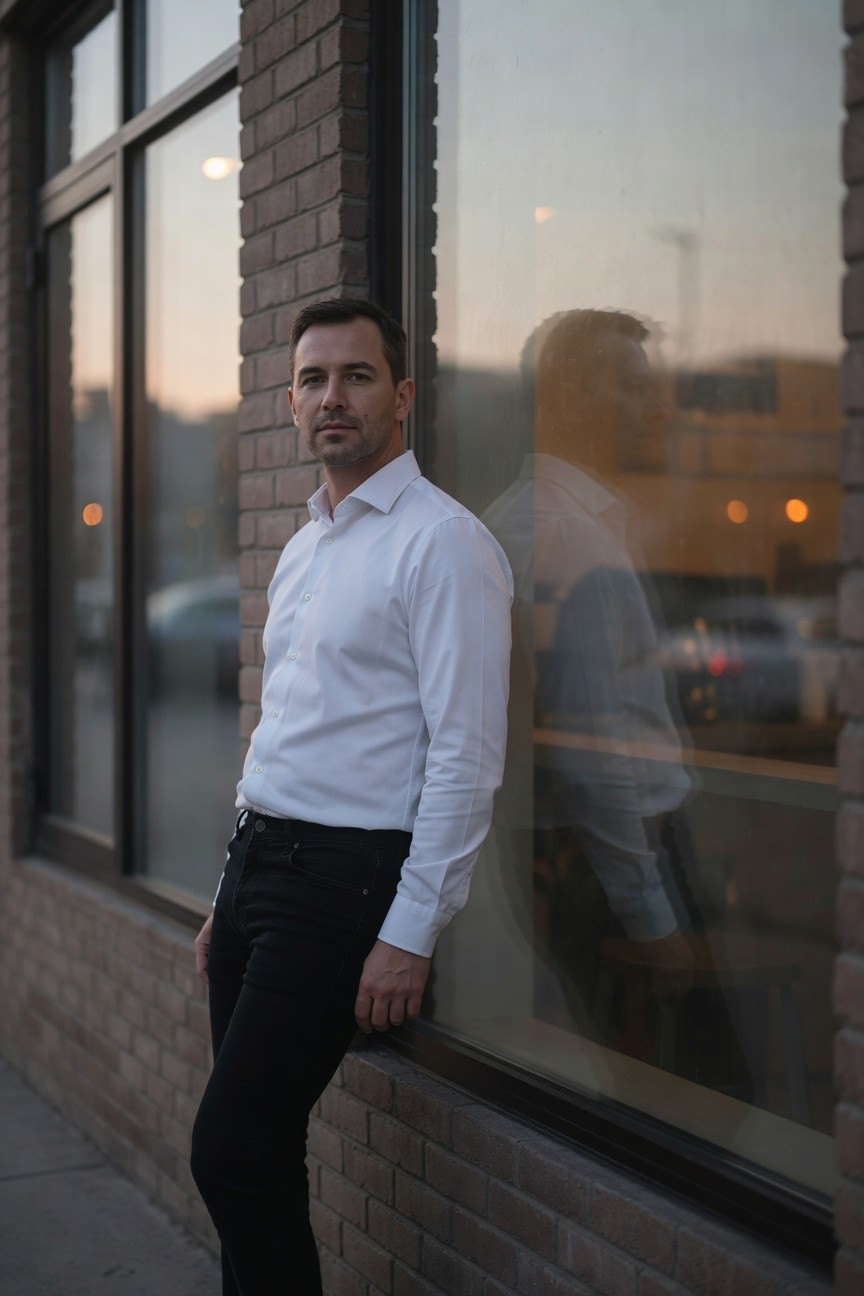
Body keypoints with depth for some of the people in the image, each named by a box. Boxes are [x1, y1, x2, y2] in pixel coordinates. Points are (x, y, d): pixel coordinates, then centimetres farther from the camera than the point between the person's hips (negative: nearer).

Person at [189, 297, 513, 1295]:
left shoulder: (441, 541, -10)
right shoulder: (301, 549, 17)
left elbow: (467, 755, -16)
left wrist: (409, 935, -19)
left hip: (344, 876, -8)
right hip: (256, 860, 8)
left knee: (233, 1154, -9)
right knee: (246, 1155, 10)